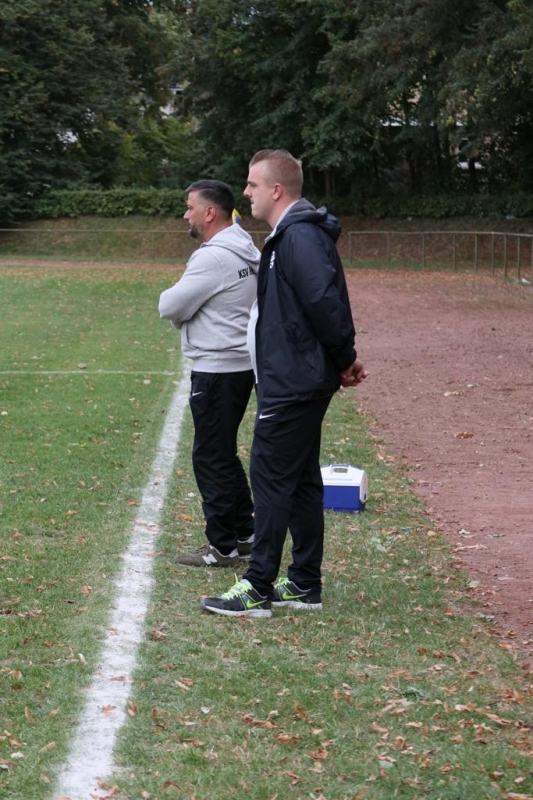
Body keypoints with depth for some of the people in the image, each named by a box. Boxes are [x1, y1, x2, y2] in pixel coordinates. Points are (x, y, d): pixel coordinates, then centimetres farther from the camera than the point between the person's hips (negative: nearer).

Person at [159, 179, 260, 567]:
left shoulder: (214, 257, -19)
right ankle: (244, 534, 24)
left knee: (211, 457, -1)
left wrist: (171, 299, 4)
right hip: (240, 364, 10)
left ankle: (223, 546, 5)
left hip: (218, 371, -10)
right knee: (224, 454, 18)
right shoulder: (246, 252, 12)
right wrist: (187, 308, 3)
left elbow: (170, 307, -16)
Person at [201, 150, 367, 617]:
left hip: (292, 385, -11)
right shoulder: (289, 234, 16)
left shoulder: (299, 236, -18)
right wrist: (342, 360, 9)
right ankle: (304, 585, 20)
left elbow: (325, 300, -25)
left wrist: (345, 358, -13)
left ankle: (258, 589, -2)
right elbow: (325, 301, 18)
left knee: (270, 477, -6)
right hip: (297, 380, 11)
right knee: (301, 481, 13)